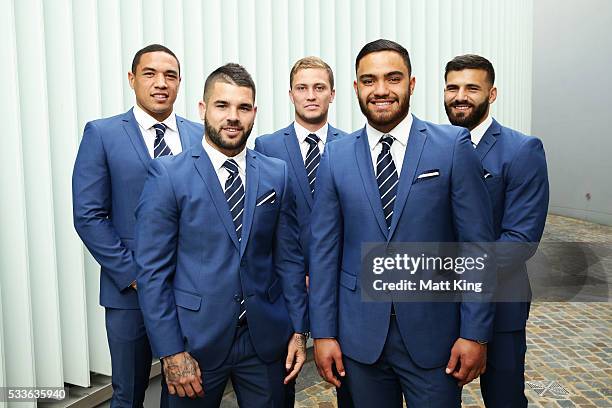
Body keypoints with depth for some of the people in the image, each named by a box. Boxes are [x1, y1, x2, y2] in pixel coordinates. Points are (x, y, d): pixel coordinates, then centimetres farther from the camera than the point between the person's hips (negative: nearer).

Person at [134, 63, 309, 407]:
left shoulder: (277, 174, 1)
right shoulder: (168, 175, -8)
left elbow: (289, 258, 4)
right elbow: (153, 271, -8)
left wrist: (299, 330, 2)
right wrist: (171, 352, -11)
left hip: (266, 338, 3)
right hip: (196, 339, -2)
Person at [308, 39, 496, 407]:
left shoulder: (453, 146, -6)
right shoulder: (336, 156, 0)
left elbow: (478, 243, -5)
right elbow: (324, 249, 0)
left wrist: (476, 333, -7)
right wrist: (323, 333, -1)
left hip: (433, 331, -1)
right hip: (360, 334, 2)